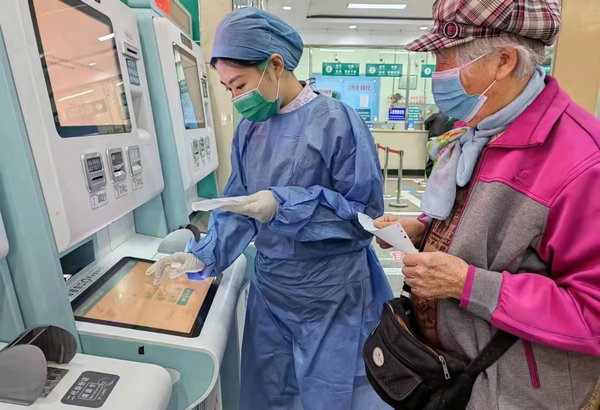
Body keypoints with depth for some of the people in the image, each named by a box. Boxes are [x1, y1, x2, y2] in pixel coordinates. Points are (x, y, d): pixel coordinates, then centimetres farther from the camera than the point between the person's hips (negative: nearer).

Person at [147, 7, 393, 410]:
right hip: (269, 292, 6)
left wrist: (284, 206, -24)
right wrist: (203, 256, -6)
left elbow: (367, 212, -15)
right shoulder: (249, 129, 3)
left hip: (332, 298, -5)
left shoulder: (337, 120, -15)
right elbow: (238, 207, 7)